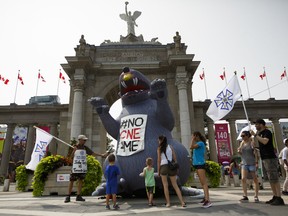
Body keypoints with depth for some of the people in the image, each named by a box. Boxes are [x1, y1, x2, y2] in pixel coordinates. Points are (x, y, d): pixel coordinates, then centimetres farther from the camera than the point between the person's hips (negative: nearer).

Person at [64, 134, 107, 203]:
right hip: (75, 167, -5)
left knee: (80, 181, 8)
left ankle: (78, 196, 16)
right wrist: (74, 150, -18)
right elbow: (71, 156, -5)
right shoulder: (75, 147, -3)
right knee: (71, 181, 0)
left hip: (83, 167, 5)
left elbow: (92, 153, 11)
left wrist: (101, 155, 7)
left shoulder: (85, 148, 9)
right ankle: (68, 196, 9)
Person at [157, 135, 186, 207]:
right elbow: (175, 158, 8)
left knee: (165, 185, 7)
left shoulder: (159, 148, 0)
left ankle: (168, 203, 8)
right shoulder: (170, 147, 10)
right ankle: (182, 202, 2)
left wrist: (158, 171, 3)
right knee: (175, 185, 8)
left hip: (164, 166, -4)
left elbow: (159, 160, -3)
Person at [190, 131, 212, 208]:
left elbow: (191, 147, -23)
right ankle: (205, 197, 23)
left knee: (204, 182, -13)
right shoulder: (198, 144, 14)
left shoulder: (201, 143, -12)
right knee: (202, 182, 14)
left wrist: (193, 139, -14)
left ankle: (208, 200, -16)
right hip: (197, 164, 9)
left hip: (200, 164, -9)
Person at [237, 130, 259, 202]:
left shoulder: (251, 142, -6)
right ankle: (245, 196, -4)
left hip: (252, 163, -4)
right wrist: (239, 151, -7)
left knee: (255, 179, 5)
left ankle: (256, 196, 14)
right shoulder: (242, 143, 9)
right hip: (244, 163, 4)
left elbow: (255, 152, -10)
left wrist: (256, 162, -17)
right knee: (243, 179, -7)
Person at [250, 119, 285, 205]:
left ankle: (279, 198, -5)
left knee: (274, 178, -8)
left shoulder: (267, 132, -10)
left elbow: (265, 141, -28)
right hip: (265, 158, 9)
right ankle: (275, 197, 17)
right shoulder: (259, 133, 16)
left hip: (270, 158, -9)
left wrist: (255, 135, -23)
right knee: (271, 179, 11)